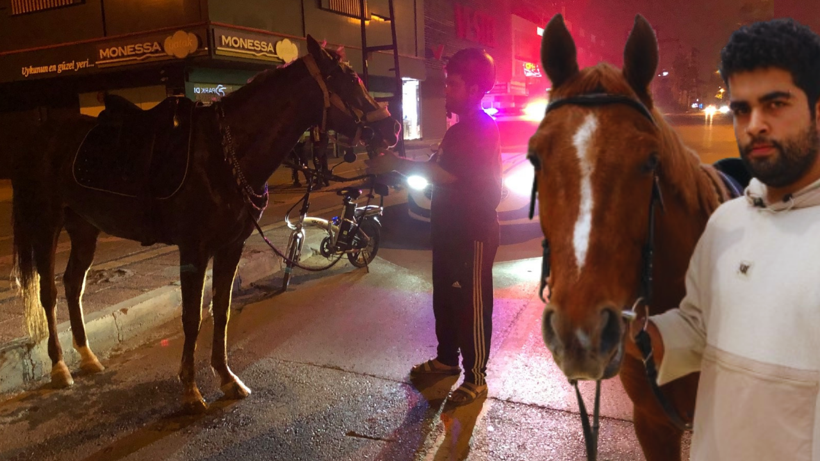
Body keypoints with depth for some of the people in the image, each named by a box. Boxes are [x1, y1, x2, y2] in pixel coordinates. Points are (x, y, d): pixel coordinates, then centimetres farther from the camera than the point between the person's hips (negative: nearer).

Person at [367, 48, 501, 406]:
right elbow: (438, 170, 14)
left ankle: (476, 378, 13)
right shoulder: (460, 128, 16)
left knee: (471, 304, 0)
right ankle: (446, 359, 36)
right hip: (450, 228, 10)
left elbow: (447, 173, -27)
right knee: (444, 298, 19)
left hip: (473, 233, -10)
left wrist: (398, 164, -23)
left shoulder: (482, 127, -16)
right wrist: (396, 167, 0)